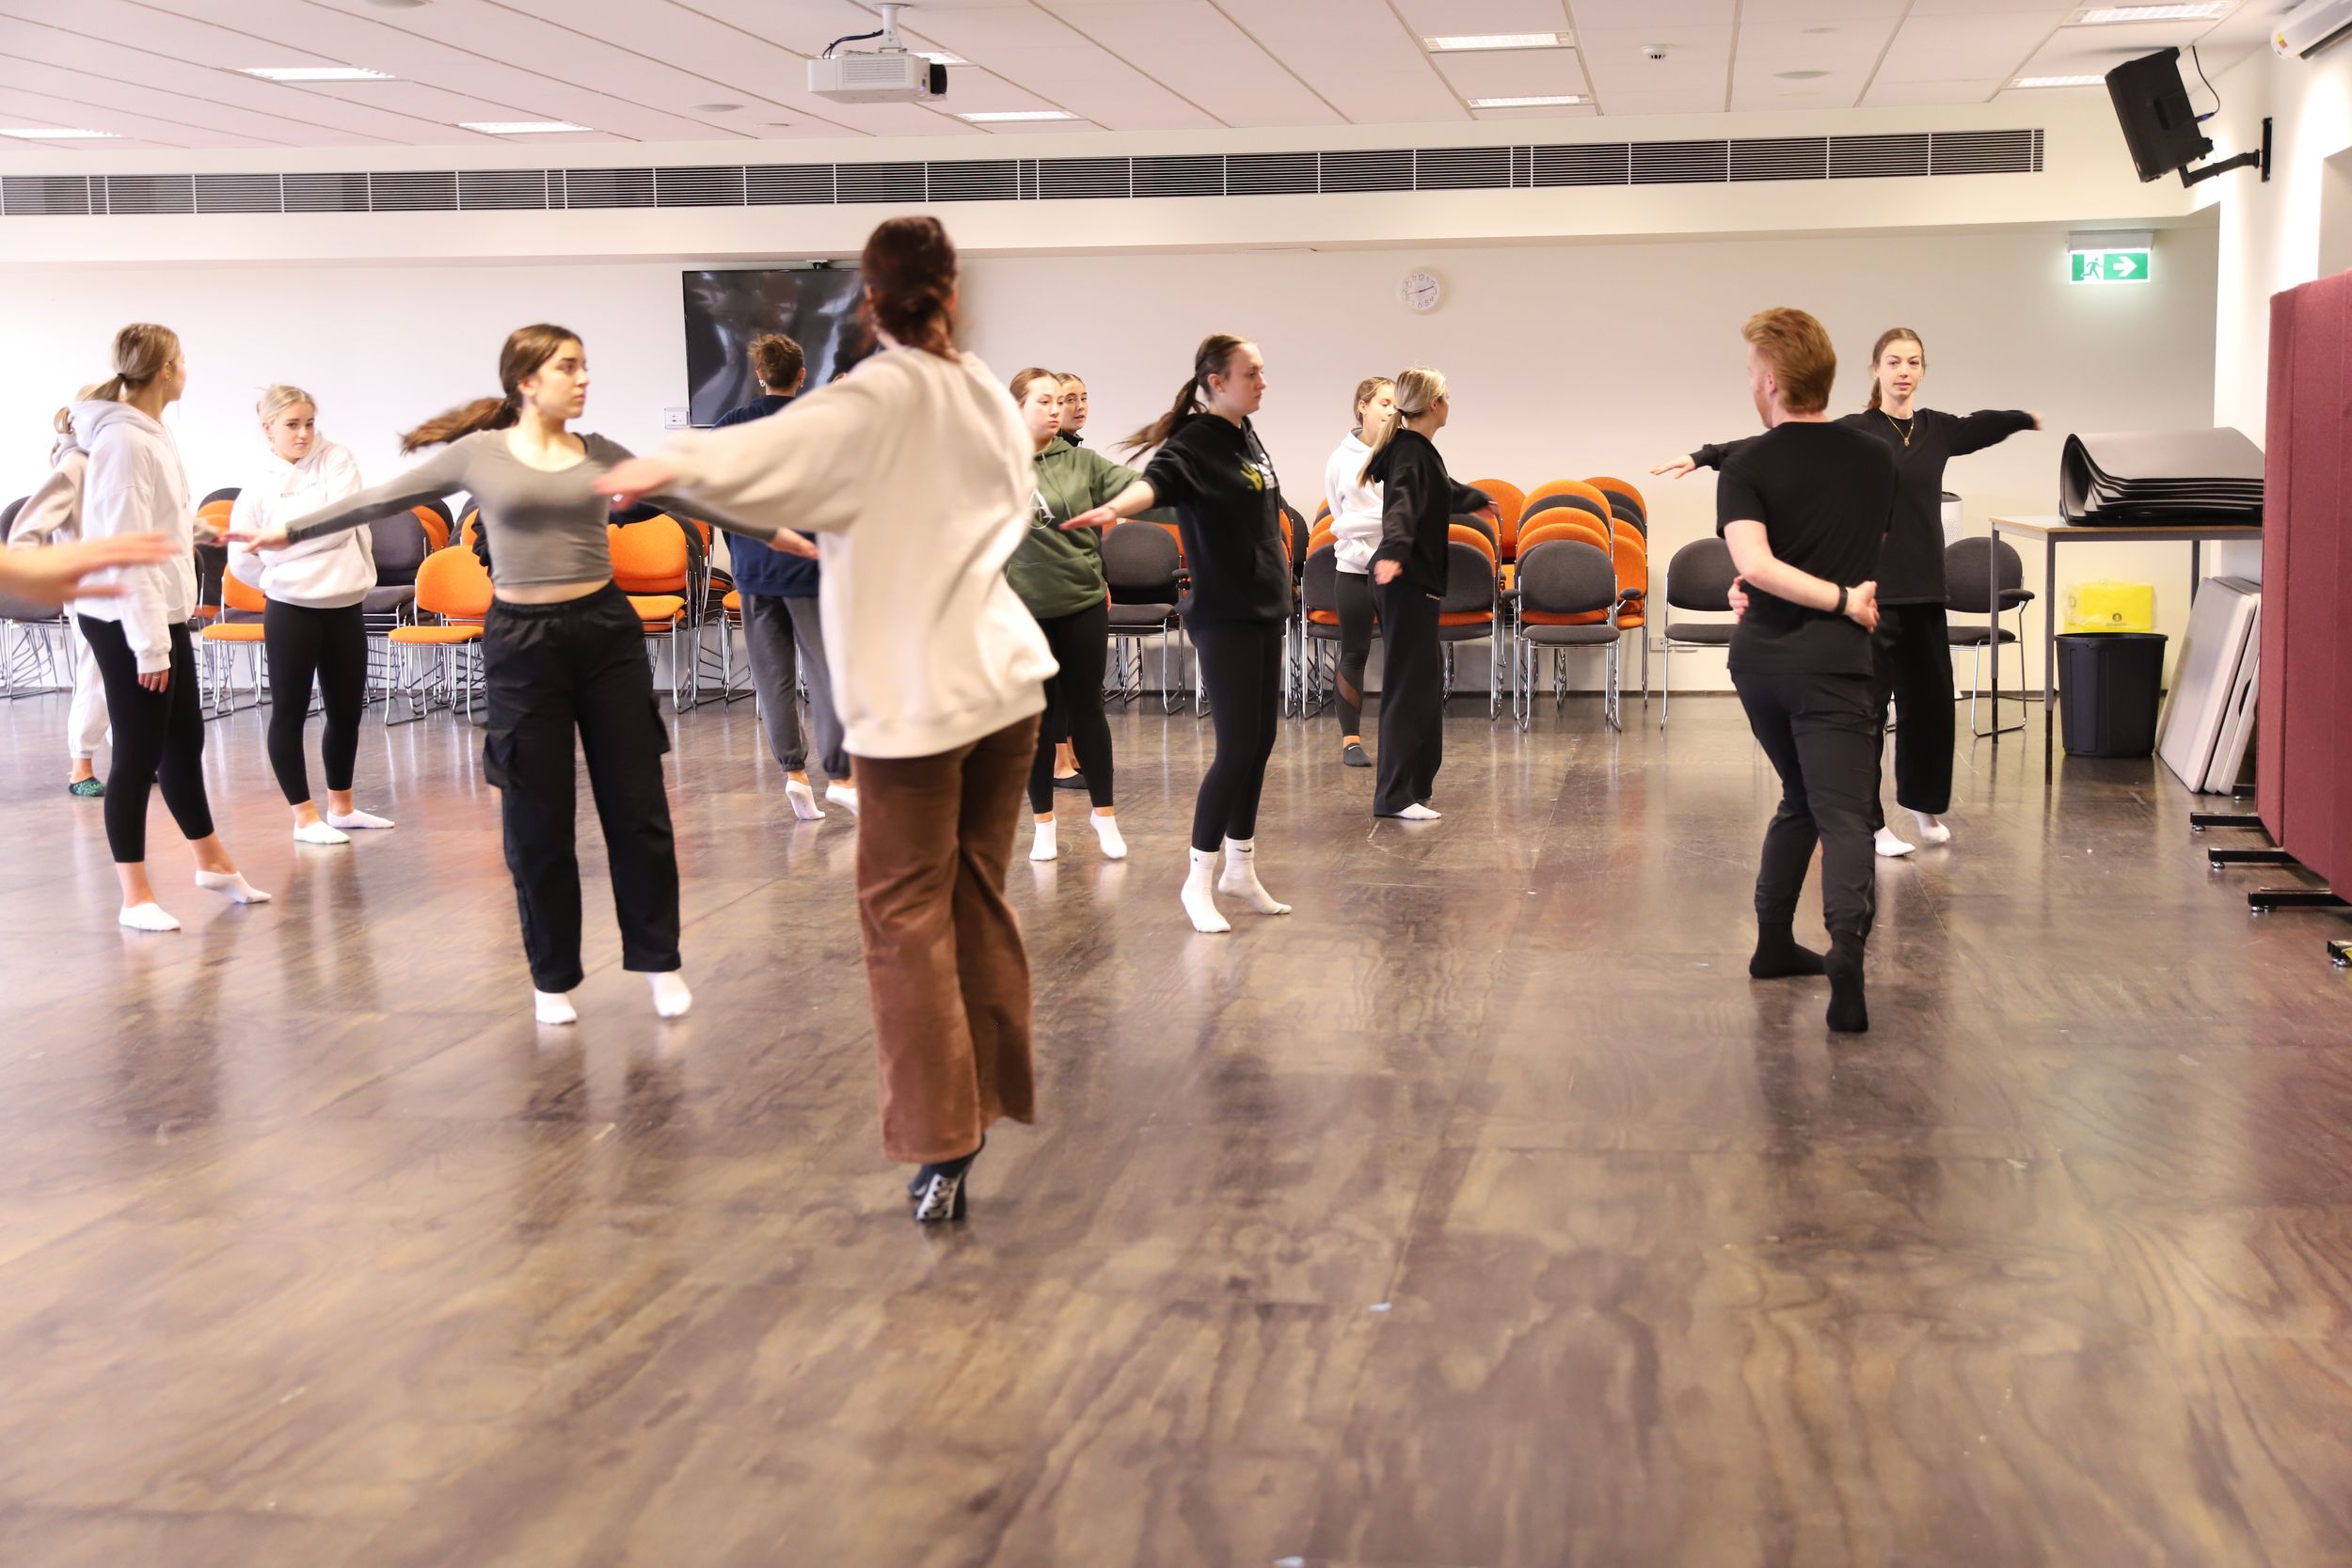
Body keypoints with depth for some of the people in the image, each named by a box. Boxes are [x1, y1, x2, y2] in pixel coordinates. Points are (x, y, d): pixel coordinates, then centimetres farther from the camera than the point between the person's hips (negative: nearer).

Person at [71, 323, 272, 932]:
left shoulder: (150, 432, 9)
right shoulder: (124, 440, -20)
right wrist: (149, 644, -22)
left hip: (162, 612, 9)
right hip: (126, 620, -9)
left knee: (183, 741, 18)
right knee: (140, 752, -1)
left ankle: (212, 862, 32)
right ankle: (135, 897, 8)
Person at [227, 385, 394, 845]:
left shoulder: (337, 460, 1)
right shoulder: (257, 490, -2)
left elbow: (340, 524, -12)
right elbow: (241, 562, 0)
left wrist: (277, 542, -8)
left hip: (345, 609, 3)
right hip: (290, 612, -2)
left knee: (347, 712, 12)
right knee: (290, 713, 3)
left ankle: (341, 807, 27)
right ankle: (305, 817, 12)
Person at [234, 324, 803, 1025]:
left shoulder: (601, 453, 7)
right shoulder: (479, 453, 0)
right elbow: (382, 498, 5)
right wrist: (290, 531, 6)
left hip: (607, 631, 2)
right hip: (522, 641, -2)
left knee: (637, 805, 4)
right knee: (538, 820, 5)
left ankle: (659, 959, 18)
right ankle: (553, 977, 20)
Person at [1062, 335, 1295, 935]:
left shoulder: (1249, 437, 10)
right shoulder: (1193, 443, -15)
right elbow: (1156, 480, -37)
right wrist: (1114, 507, -57)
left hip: (1265, 610, 8)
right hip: (1223, 615, -8)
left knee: (1260, 742, 10)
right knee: (1237, 747, -10)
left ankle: (1240, 869, 22)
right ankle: (1198, 881, 2)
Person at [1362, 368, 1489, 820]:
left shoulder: (1418, 450, 16)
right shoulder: (1411, 453, -16)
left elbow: (1444, 492, 37)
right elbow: (1401, 507, -35)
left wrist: (1478, 499, 57)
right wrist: (1393, 552, -53)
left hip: (1414, 583, 11)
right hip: (1405, 584, -11)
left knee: (1426, 679, 15)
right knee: (1408, 685, -9)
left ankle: (1415, 781, 22)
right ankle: (1394, 796, -9)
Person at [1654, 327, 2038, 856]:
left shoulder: (1939, 429, 8)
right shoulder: (1852, 432, -8)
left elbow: (1984, 425, 29)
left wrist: (2027, 418, 49)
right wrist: (1705, 456, -26)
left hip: (1925, 591, 5)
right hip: (1872, 590, -5)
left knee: (1930, 697, 14)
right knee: (1866, 703, -2)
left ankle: (1925, 802, 34)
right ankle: (1869, 821, 6)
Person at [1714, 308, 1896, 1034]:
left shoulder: (1747, 466, -4)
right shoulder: (1877, 459, 7)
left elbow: (1754, 564, -20)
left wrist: (1842, 600, -13)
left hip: (1760, 658, 2)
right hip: (1833, 661, -1)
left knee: (1801, 798, 22)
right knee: (1842, 813, -9)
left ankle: (1775, 943, 28)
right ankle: (1847, 939, -34)